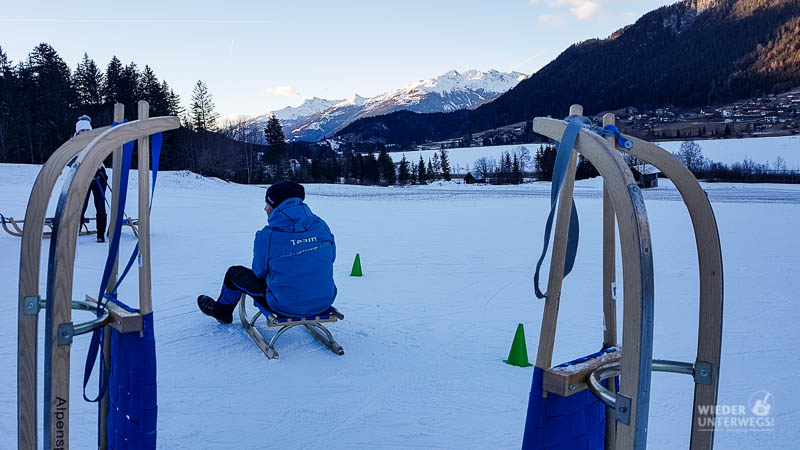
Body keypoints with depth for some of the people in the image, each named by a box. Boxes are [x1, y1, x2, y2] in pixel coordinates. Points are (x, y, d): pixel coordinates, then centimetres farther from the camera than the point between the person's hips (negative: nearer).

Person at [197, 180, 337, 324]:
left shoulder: (266, 236, -19)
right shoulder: (321, 226, -7)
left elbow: (259, 272, -4)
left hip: (286, 307, -4)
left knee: (235, 273, 21)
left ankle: (221, 311, 51)